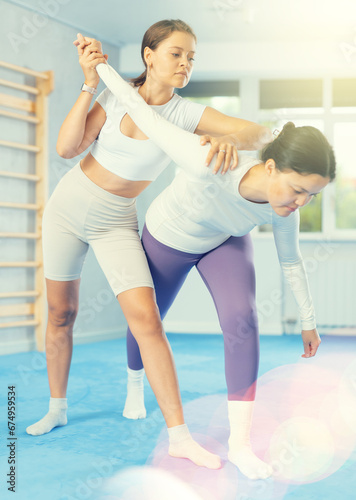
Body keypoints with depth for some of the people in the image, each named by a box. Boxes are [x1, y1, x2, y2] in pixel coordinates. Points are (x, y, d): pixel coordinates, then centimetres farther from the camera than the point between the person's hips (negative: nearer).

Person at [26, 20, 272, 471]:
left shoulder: (184, 114, -12)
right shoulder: (116, 94, -9)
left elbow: (257, 131, -18)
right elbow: (66, 148, -14)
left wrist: (230, 138, -41)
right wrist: (89, 83, -20)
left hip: (116, 222, -1)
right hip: (68, 206, 1)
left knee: (146, 319, -16)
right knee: (61, 315, 10)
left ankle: (179, 435, -11)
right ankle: (57, 408, 31)